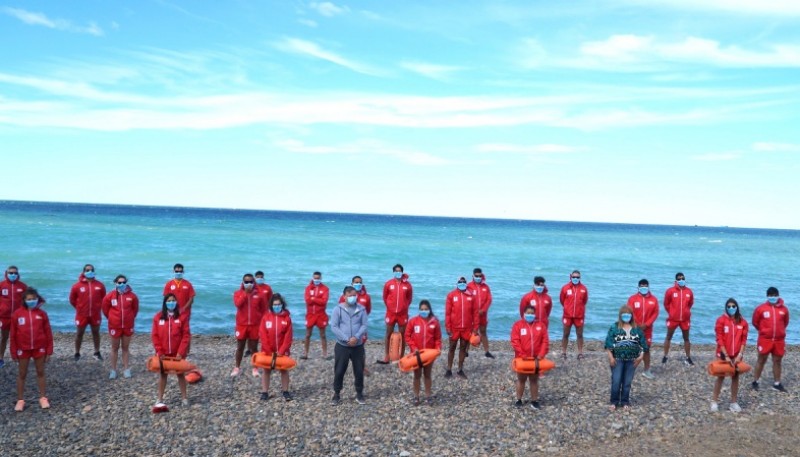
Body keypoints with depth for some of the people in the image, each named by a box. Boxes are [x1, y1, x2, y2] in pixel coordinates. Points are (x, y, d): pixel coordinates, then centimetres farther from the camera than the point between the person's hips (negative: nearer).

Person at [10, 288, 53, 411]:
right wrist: (14, 352, 0)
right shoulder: (17, 313, -4)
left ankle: (43, 398, 18)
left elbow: (48, 333, 1)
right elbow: (13, 334, 0)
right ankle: (20, 400, 16)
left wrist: (49, 351, -1)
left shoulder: (42, 313, -3)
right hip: (23, 349, 0)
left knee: (41, 372, 9)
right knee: (22, 374, 8)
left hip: (39, 348, 0)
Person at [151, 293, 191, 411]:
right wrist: (159, 352, -9)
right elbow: (154, 336, -3)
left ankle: (184, 397, 19)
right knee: (162, 374, 8)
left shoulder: (182, 316, -6)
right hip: (163, 354, 1)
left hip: (177, 353, -1)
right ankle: (160, 400, 14)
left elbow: (186, 335, -9)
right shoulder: (158, 317, -2)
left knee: (180, 374, 9)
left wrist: (181, 352, -15)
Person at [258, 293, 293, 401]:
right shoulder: (266, 317, -4)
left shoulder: (287, 317, -5)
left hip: (282, 351, -1)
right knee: (266, 370, 7)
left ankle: (285, 391, 14)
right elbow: (262, 335, -6)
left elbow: (288, 336, -8)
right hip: (268, 351, 1)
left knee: (284, 370, 6)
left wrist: (282, 351, -14)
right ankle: (264, 392, 14)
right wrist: (268, 351, -12)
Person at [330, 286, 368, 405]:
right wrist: (346, 339, -18)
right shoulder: (338, 309, -4)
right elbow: (334, 326, -9)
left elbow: (364, 325, -3)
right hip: (342, 345, -2)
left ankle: (359, 393, 21)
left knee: (359, 371, 7)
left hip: (358, 346, 2)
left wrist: (356, 337, -20)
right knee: (339, 371, 2)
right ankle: (337, 393, 16)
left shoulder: (361, 309, 3)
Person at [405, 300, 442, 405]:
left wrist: (438, 349, -13)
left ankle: (428, 396, 21)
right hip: (416, 353, 0)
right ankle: (416, 396, 17)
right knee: (417, 375, 9)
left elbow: (438, 338, 1)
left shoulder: (434, 321, -4)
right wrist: (413, 348, -12)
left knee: (427, 375, 11)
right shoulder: (413, 321, -6)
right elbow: (407, 336, -3)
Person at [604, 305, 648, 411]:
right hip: (617, 359, -2)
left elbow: (643, 343, 8)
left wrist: (641, 356, -2)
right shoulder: (614, 328, -2)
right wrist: (611, 357, -12)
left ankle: (625, 402, 18)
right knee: (616, 381, -4)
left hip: (631, 360, 2)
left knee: (627, 382, 6)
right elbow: (608, 343, -6)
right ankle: (614, 402, 11)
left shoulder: (637, 329, 6)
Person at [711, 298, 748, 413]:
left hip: (736, 355, 3)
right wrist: (726, 356, -16)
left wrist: (740, 354, -10)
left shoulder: (742, 322, 0)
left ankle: (734, 402, 17)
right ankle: (714, 401, 11)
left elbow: (744, 339, 0)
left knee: (735, 377, 8)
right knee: (721, 376, 3)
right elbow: (719, 339, -11)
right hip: (723, 354, -3)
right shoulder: (721, 320, -9)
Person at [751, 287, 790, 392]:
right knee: (761, 360, 5)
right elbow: (755, 322, 6)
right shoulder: (761, 308, -7)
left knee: (777, 361, 9)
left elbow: (785, 322, 17)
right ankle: (755, 382, 13)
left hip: (779, 340, 2)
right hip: (765, 340, -2)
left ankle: (777, 384, 19)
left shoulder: (784, 309, 0)